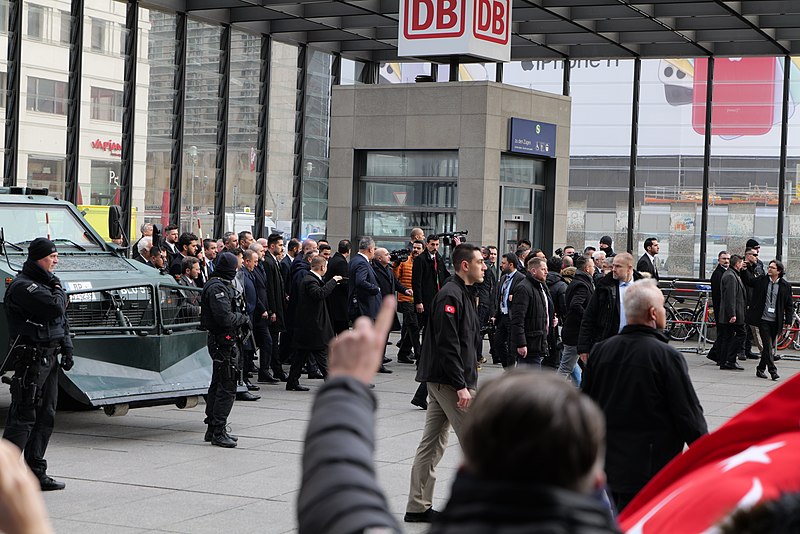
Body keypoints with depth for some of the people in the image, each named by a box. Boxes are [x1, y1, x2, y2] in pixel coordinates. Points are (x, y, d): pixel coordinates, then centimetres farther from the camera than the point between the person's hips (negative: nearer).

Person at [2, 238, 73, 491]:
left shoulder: (46, 283, 17)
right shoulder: (22, 287, -14)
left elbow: (62, 320, 23)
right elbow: (55, 308, -26)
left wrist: (66, 349, 12)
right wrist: (59, 291, -5)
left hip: (49, 358, 9)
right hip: (31, 359, -9)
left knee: (45, 416, 12)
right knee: (23, 417, -10)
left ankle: (36, 473, 19)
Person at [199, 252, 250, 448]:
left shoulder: (222, 286, 16)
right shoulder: (217, 288, -17)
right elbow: (225, 318, -25)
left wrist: (240, 318, 5)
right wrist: (242, 318, -9)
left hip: (223, 341, 11)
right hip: (223, 341, -11)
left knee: (217, 385, 16)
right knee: (227, 387, -9)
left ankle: (213, 428, 25)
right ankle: (218, 431, -6)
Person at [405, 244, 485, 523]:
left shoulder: (463, 293, 17)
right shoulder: (451, 296, -16)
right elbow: (447, 345, -23)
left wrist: (466, 379, 19)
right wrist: (461, 386, -24)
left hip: (441, 381, 10)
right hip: (449, 381, -10)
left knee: (432, 443, 10)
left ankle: (418, 507, 14)